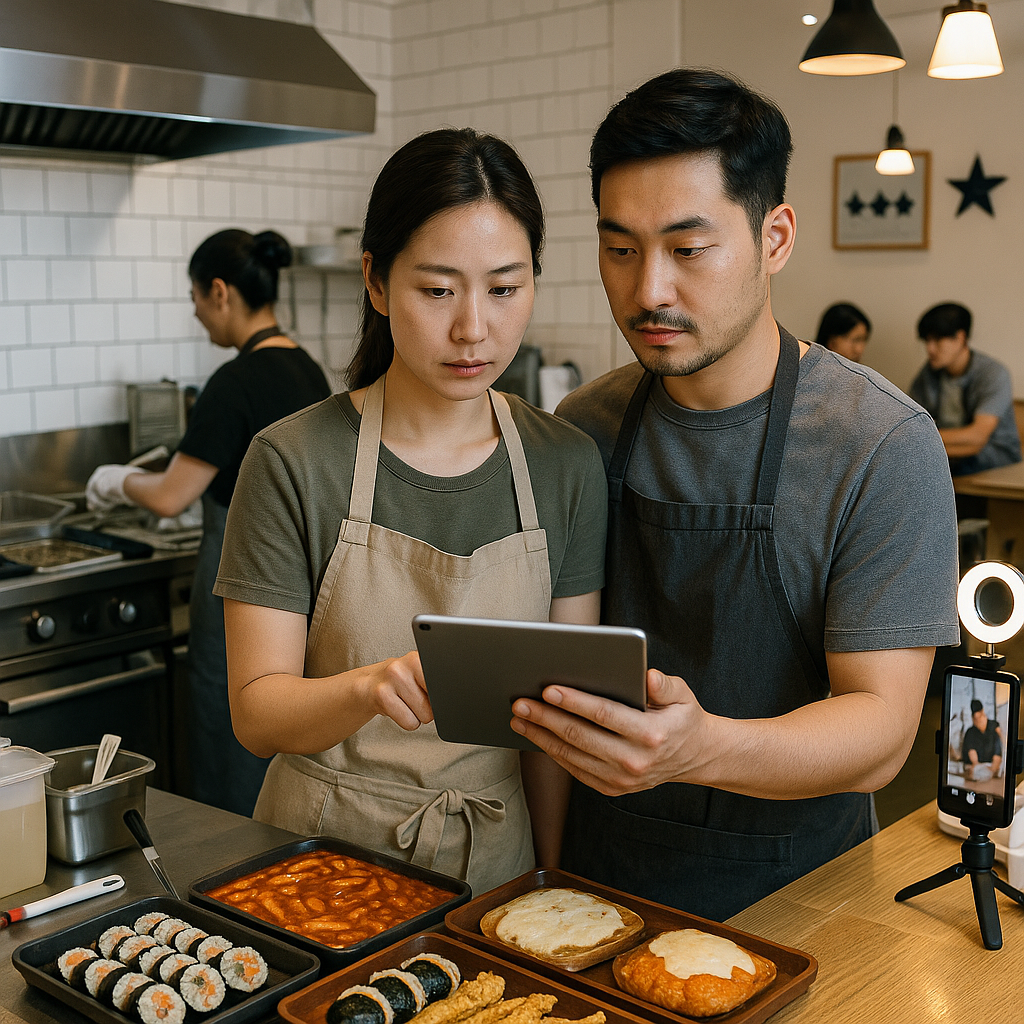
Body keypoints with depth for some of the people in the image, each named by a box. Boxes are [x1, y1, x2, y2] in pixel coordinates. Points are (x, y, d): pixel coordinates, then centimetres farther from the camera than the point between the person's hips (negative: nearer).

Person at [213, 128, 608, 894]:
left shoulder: (568, 466, -6)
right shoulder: (294, 464, -14)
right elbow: (257, 714, -15)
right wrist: (369, 687, -34)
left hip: (497, 859, 2)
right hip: (325, 855, -2)